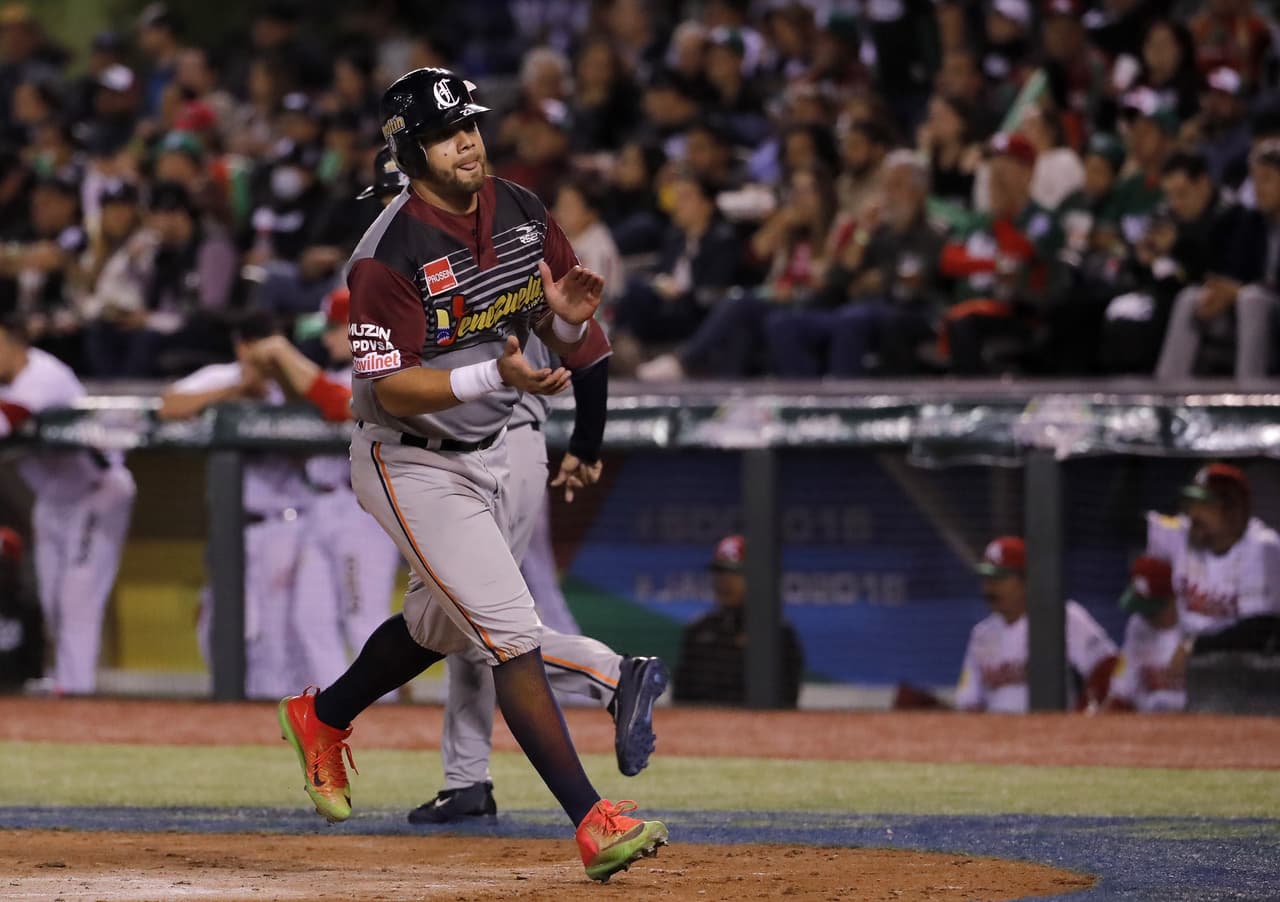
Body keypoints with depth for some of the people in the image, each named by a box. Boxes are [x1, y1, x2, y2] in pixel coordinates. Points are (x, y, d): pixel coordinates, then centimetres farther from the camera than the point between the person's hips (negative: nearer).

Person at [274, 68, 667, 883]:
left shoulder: (522, 212, -4)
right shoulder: (388, 256, -24)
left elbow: (574, 346, 0)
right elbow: (392, 391, -25)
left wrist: (573, 318, -24)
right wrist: (496, 374, -37)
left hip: (487, 450, 8)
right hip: (412, 463, -8)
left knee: (443, 624, 25)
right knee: (512, 631, -15)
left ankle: (321, 719, 51)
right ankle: (593, 822, -16)